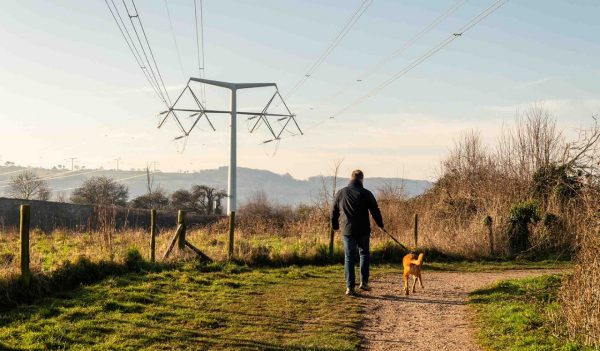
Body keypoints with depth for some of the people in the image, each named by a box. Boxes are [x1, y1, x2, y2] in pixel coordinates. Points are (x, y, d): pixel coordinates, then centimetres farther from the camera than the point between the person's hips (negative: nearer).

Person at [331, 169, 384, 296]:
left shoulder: (340, 193, 2)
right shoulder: (366, 194, -6)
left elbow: (334, 212, 9)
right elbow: (375, 211, -1)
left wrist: (335, 226, 23)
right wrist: (380, 224, 16)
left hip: (348, 230, 1)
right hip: (363, 231, -1)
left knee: (349, 259, 5)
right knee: (364, 254, 19)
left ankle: (350, 287, 1)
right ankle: (364, 282, 13)